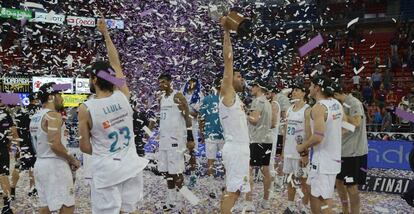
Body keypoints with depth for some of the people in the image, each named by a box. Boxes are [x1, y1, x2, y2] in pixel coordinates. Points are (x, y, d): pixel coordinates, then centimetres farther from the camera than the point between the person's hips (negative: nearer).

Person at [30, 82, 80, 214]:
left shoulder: (35, 117, 14)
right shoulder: (53, 115, -15)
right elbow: (55, 145, -24)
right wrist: (72, 160, -10)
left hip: (40, 163, 10)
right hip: (54, 165, -10)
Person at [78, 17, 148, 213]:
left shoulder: (85, 109, -12)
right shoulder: (123, 96, -4)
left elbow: (84, 147, -3)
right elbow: (115, 63, 10)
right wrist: (106, 34, 20)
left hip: (105, 169, -4)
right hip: (130, 165, 4)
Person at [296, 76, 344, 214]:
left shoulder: (318, 107, -19)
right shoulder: (337, 105, 9)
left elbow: (318, 136, -27)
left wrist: (302, 147, -9)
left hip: (322, 158, -9)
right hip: (333, 155, 9)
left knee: (323, 198, -1)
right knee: (314, 192, 21)